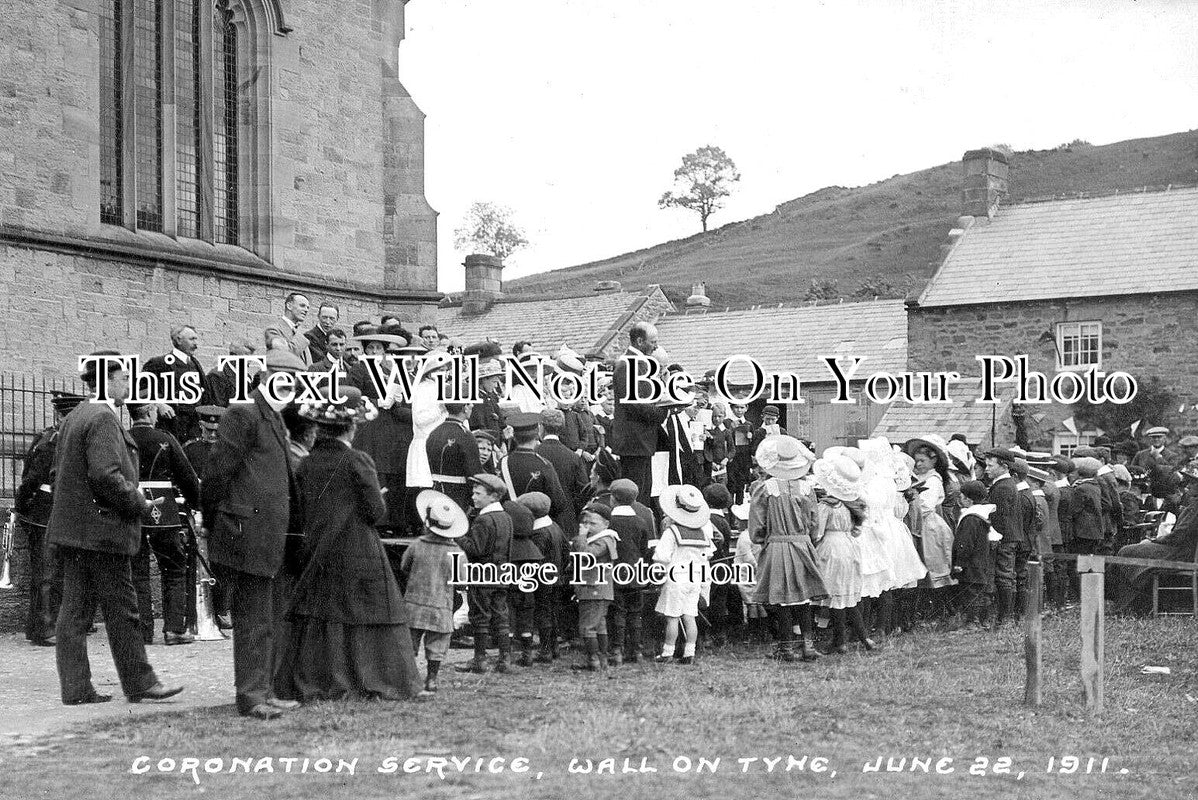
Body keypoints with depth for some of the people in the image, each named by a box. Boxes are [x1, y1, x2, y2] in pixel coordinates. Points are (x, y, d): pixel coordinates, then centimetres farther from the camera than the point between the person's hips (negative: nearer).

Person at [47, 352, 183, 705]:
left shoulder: (73, 417, 14)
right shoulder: (103, 419, -15)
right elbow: (105, 474, -25)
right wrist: (137, 502, -12)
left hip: (71, 527, 9)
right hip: (102, 530, -9)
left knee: (74, 610, 8)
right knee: (121, 610, 0)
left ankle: (75, 687, 12)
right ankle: (139, 683, 8)